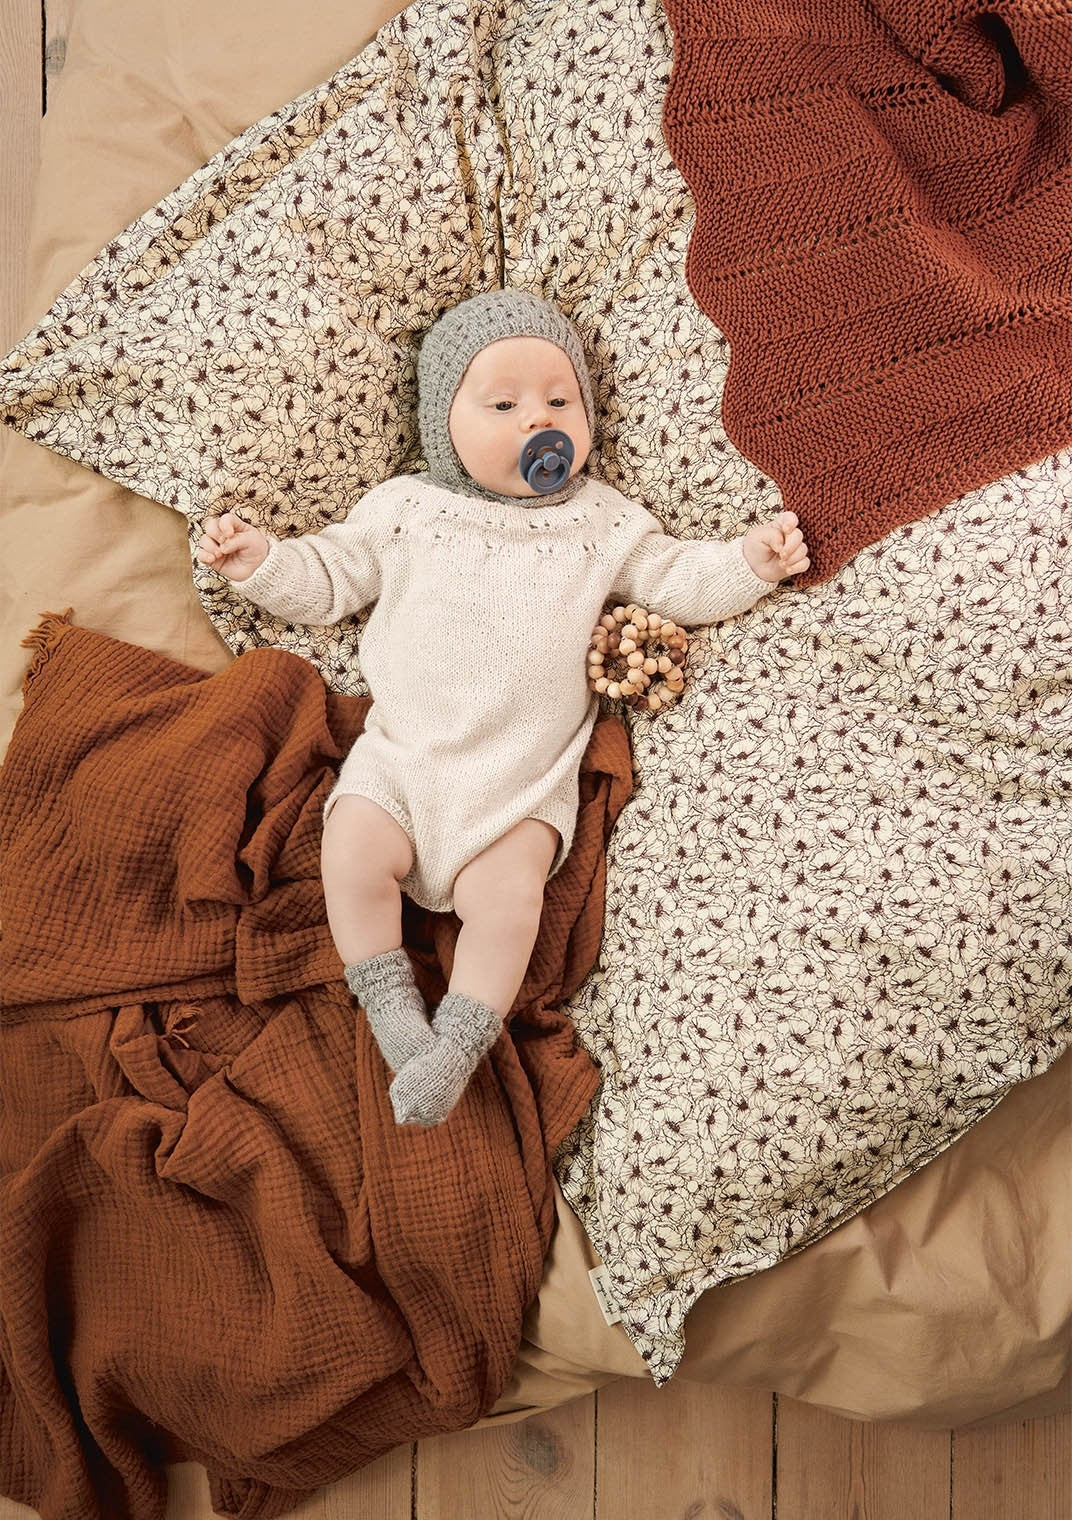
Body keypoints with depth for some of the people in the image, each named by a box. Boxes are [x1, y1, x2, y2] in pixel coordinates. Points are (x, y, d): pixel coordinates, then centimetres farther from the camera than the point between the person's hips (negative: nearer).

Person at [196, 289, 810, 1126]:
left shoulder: (601, 521, 9)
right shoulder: (405, 507, 10)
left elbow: (677, 579, 9)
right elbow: (328, 578, 15)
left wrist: (751, 560, -7)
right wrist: (260, 558, -1)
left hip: (524, 775, -1)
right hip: (403, 754, 2)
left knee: (507, 895, -19)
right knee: (352, 854, -17)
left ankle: (457, 1046, -5)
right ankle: (392, 1004, 0)